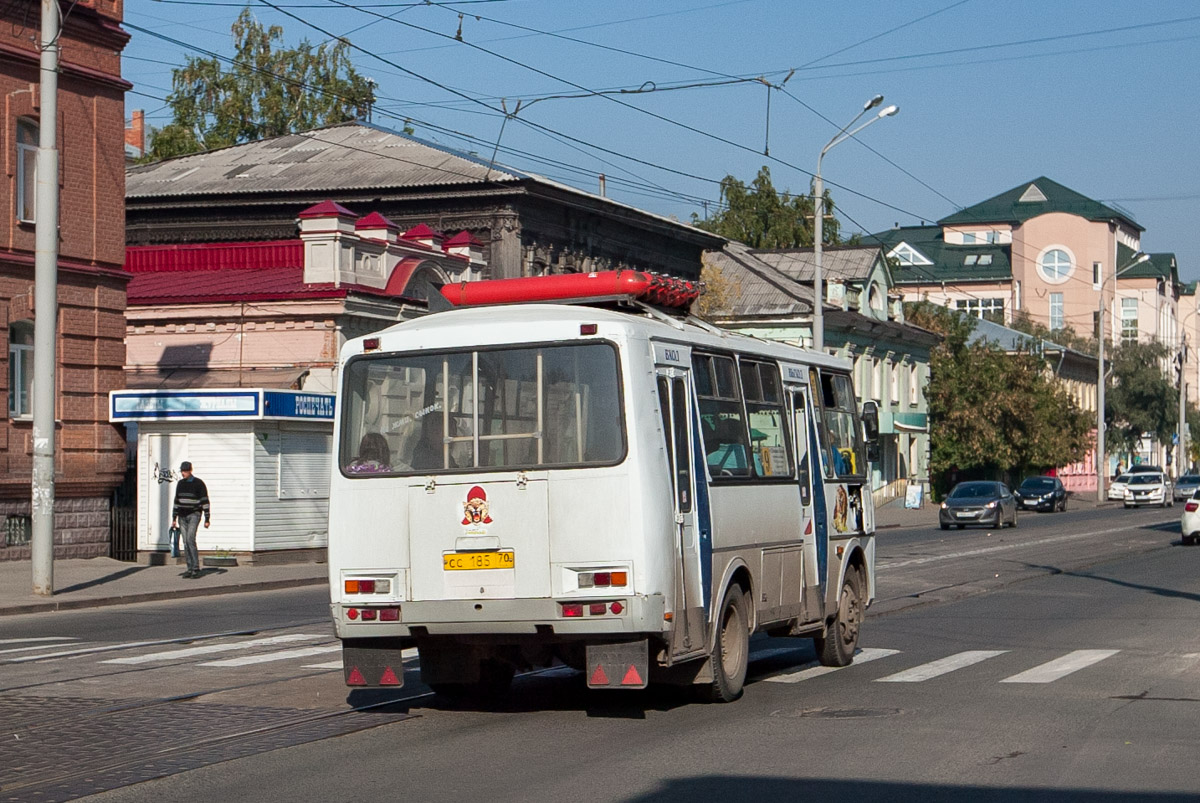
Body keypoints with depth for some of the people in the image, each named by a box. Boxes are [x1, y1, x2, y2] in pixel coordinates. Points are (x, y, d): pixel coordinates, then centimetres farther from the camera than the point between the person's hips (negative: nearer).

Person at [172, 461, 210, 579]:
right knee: (186, 543, 3)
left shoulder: (198, 483, -5)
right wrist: (174, 518, 15)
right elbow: (176, 501, 19)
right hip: (182, 516, 6)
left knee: (190, 539, -19)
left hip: (194, 514, -6)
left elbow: (205, 501, -5)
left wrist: (207, 519, -8)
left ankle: (196, 568, -18)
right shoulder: (180, 484, 12)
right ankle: (190, 569, 6)